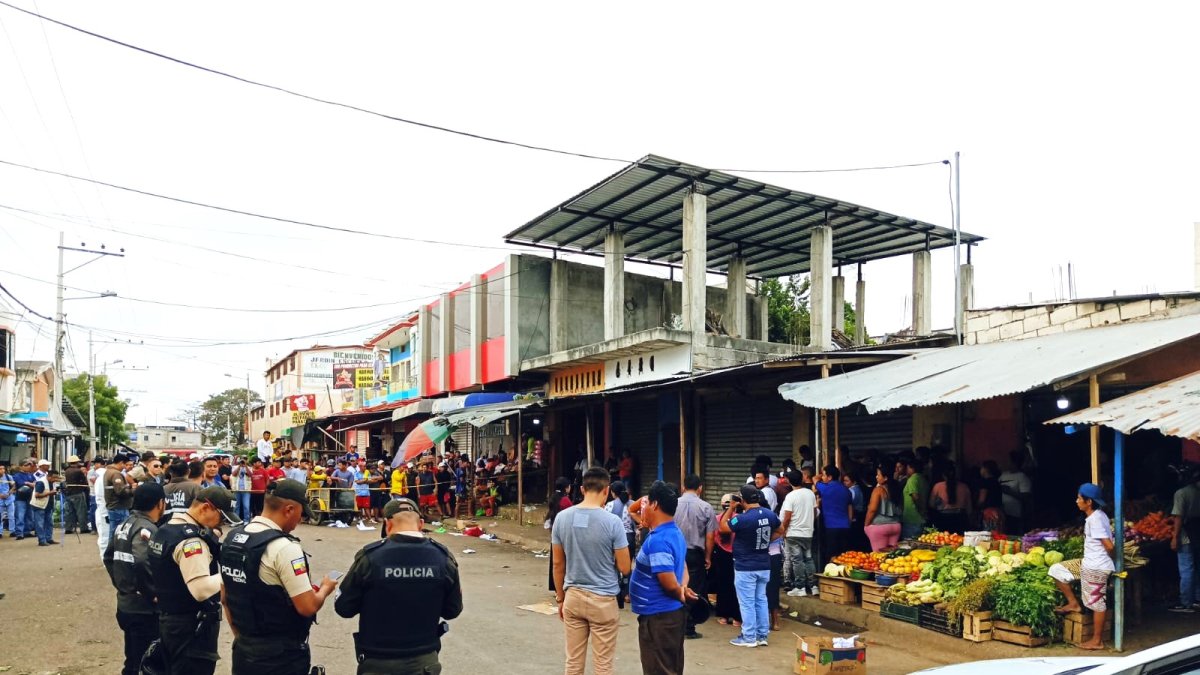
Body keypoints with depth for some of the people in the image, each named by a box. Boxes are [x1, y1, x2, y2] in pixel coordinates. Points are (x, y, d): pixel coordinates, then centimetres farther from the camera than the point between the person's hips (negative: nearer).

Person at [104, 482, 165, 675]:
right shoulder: (147, 529, -20)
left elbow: (109, 557, 18)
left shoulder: (124, 525, 8)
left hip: (125, 605, 9)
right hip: (144, 609, -9)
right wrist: (153, 594, -22)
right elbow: (140, 563, -34)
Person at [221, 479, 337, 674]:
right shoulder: (283, 547, -21)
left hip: (243, 651, 7)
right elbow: (308, 607, -21)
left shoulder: (232, 537, 3)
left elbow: (225, 598, 13)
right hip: (281, 656, -7)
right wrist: (325, 588, -1)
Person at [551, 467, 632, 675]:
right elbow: (624, 568, -9)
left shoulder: (562, 518, -2)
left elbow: (558, 564, 5)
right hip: (603, 600, -4)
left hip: (573, 596, 4)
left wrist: (560, 598, 15)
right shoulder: (612, 522, -15)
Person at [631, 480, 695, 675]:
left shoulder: (658, 540, -23)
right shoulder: (676, 533, 9)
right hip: (673, 612, 10)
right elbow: (682, 566, 18)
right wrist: (684, 587, -1)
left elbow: (670, 584, -25)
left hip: (658, 616, -10)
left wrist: (681, 594, -5)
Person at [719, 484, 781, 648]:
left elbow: (723, 527, -9)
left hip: (745, 567, -6)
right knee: (761, 600, 14)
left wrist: (731, 507, -7)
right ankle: (762, 636, 20)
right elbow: (778, 531, 16)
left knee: (747, 603, 3)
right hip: (764, 566, 6)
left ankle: (749, 638, 8)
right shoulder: (771, 515, -1)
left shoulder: (743, 518, -23)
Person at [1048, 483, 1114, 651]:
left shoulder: (1095, 519, -21)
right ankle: (1073, 603, 16)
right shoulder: (1095, 516, 9)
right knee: (1057, 570, 10)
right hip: (1088, 564, 10)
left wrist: (1111, 560, -5)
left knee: (1097, 602, 1)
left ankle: (1097, 640, 11)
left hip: (1096, 567, -10)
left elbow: (1109, 545, -24)